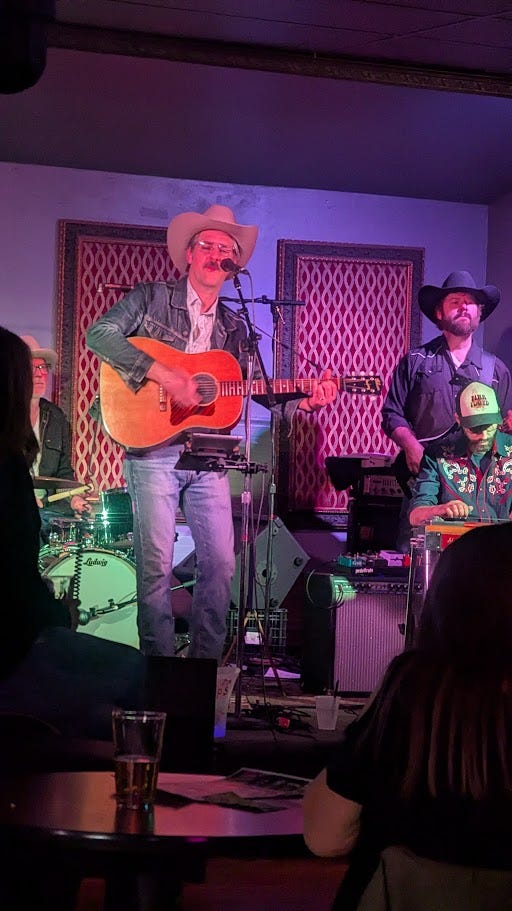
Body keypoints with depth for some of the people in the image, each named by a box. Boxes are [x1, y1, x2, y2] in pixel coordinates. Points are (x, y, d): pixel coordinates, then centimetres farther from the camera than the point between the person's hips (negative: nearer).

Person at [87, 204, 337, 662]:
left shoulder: (235, 328, 16)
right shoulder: (152, 298, 2)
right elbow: (100, 333, -12)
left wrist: (304, 401, -8)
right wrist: (164, 373, -21)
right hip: (153, 450, -5)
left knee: (221, 563, 2)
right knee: (157, 565, -5)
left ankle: (205, 663, 14)